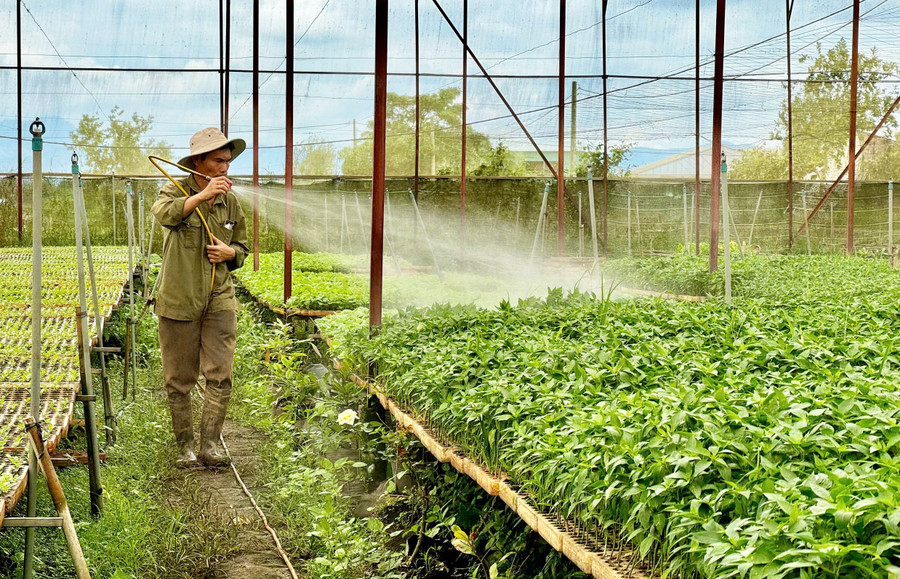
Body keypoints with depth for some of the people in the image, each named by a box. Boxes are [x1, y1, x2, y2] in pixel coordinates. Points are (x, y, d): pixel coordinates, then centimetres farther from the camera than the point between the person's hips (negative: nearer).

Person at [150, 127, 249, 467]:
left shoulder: (230, 202, 9)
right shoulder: (175, 190, -3)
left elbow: (242, 246, 20)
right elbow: (164, 213, -27)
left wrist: (229, 252, -2)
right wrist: (202, 195, -33)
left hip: (220, 301, 3)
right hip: (179, 301, -3)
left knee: (220, 375, -5)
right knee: (178, 380, 5)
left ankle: (209, 444, 4)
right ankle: (185, 446, 17)